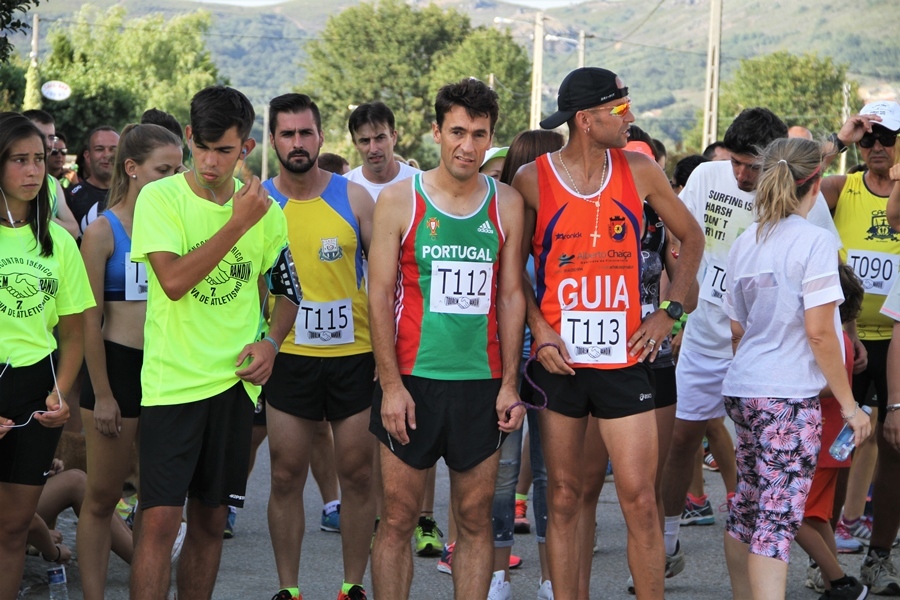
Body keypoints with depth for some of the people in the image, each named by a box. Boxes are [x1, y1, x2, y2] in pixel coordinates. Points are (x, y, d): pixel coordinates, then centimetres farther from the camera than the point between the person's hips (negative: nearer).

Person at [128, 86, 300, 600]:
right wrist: (238, 223, -20)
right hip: (173, 380, -4)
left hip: (236, 380, 4)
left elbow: (287, 290, 18)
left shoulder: (264, 209, 6)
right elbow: (174, 281, -20)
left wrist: (271, 341, -1)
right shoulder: (160, 198, -7)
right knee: (160, 519, -10)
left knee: (210, 520, 10)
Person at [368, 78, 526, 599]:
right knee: (399, 520, 1)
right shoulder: (400, 200, -1)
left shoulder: (507, 204, 5)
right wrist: (391, 385, -9)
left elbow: (512, 296, 8)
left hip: (482, 384, 2)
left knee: (476, 521, 6)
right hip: (414, 381, -2)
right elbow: (379, 295, -2)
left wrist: (509, 384, 2)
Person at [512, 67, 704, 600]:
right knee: (564, 498, 7)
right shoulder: (533, 180, -4)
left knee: (640, 499, -4)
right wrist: (539, 330, -7)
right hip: (560, 360, -1)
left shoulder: (639, 171, 1)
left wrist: (670, 312, 5)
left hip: (624, 358, 1)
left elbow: (692, 238, 14)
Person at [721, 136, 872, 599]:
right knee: (777, 520, -12)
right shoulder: (813, 241, -11)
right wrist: (848, 403, -8)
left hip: (742, 388, 7)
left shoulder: (744, 245, 10)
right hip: (789, 395, -7)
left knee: (746, 509, 16)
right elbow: (819, 332, -14)